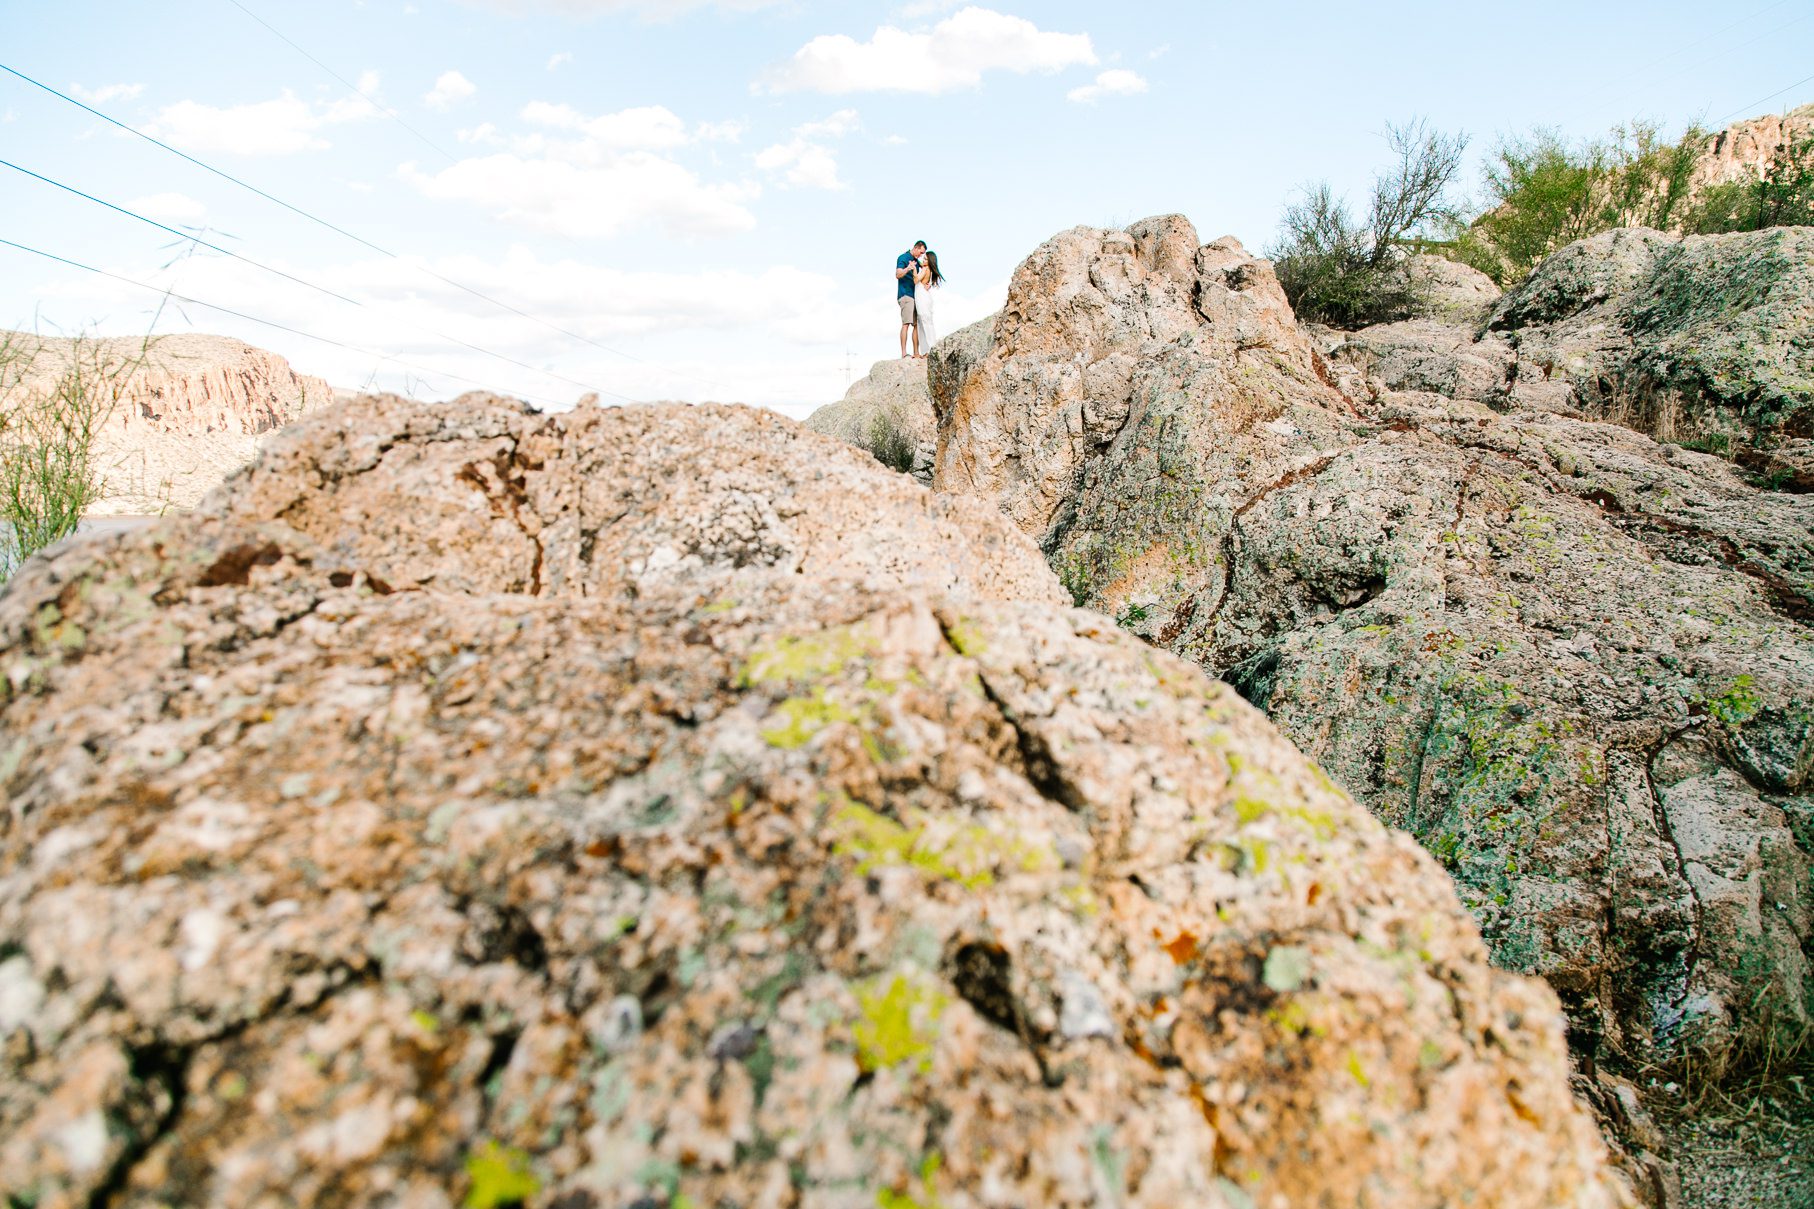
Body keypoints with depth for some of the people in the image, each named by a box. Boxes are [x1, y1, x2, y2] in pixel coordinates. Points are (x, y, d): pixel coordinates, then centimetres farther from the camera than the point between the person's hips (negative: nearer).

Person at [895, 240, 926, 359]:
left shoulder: (917, 261, 20)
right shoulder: (903, 258, -4)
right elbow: (898, 275, -18)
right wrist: (907, 268, -38)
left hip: (915, 296, 9)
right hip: (905, 295, -9)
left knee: (917, 325, 5)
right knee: (906, 324, -17)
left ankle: (916, 353, 6)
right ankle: (903, 353, -22)